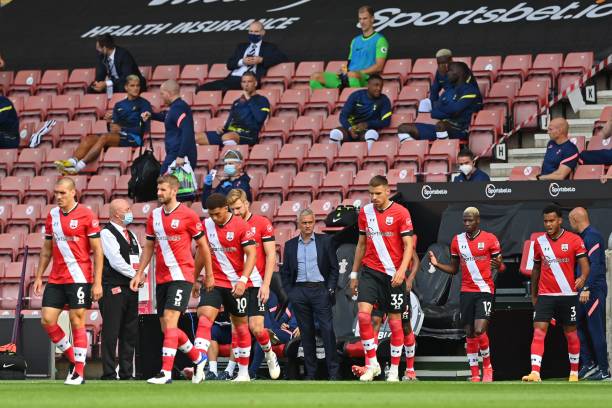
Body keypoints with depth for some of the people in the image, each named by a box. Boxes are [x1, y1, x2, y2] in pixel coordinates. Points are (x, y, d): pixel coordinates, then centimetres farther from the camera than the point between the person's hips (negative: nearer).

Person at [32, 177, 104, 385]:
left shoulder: (86, 215, -7)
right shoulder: (52, 215, 10)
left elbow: (97, 250, -7)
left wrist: (97, 283, -11)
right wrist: (38, 277, 12)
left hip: (79, 278, -6)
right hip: (55, 280, 6)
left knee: (77, 323, -4)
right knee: (47, 320, -1)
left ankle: (79, 372, 4)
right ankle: (72, 358, 17)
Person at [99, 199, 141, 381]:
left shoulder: (131, 235, 20)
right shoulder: (107, 233, -7)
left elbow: (141, 258, 16)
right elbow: (116, 261, -16)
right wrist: (135, 274, -11)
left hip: (131, 288, 8)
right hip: (114, 289, -8)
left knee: (130, 332, 8)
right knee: (111, 332, -7)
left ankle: (126, 372, 13)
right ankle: (109, 374, -6)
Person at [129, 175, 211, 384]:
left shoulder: (188, 215, -6)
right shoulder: (154, 216, 11)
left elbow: (203, 246, 1)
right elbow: (149, 247, 18)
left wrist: (208, 275, 5)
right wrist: (139, 273, 11)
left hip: (181, 276, -7)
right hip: (161, 278, 7)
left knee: (169, 320, -17)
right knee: (166, 326, 8)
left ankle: (166, 372, -19)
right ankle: (198, 358, 29)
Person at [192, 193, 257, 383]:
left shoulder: (241, 226, -9)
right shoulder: (206, 226, 4)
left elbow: (251, 254, -12)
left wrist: (243, 280, -22)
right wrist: (195, 280, 16)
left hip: (237, 285, -2)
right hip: (213, 283, 2)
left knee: (240, 325, 9)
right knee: (204, 318, -17)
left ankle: (244, 371, 21)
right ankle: (199, 368, -25)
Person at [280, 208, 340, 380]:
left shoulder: (325, 241, 6)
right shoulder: (290, 245, 12)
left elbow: (334, 268, 6)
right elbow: (285, 272, 13)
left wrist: (330, 289, -4)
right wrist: (289, 293, 2)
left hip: (320, 290, -2)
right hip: (299, 292, 2)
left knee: (327, 330, -10)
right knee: (306, 332, 3)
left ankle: (333, 371, -8)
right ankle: (310, 372, 6)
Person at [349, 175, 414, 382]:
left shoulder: (400, 213, -6)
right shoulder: (365, 212, 8)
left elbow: (408, 245, -8)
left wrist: (402, 270, -21)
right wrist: (354, 274, 15)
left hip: (393, 274, -3)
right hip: (370, 271, 3)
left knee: (395, 321, 2)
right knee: (363, 314, -14)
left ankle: (394, 370, 12)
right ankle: (372, 363, -4)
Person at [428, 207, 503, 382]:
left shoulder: (490, 239, -3)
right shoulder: (457, 240, 8)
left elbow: (500, 264, 1)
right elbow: (454, 269, 15)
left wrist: (498, 265, -23)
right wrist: (437, 264, -1)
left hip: (485, 290, -4)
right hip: (466, 292, 4)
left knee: (479, 331, -15)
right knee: (470, 333, 4)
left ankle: (487, 366, 8)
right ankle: (475, 374, 10)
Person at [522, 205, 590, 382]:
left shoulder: (574, 240, -4)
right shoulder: (539, 242, 6)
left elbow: (585, 265, -7)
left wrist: (583, 278, -29)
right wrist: (533, 295, 18)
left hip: (568, 295, -2)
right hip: (545, 295, 2)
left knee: (571, 333, 9)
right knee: (538, 332, -12)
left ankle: (574, 372, 24)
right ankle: (535, 373, -19)